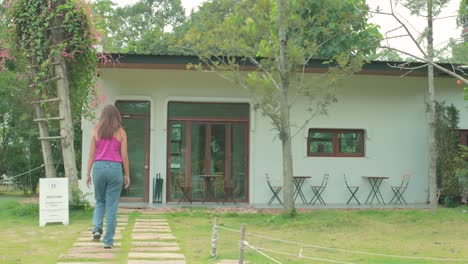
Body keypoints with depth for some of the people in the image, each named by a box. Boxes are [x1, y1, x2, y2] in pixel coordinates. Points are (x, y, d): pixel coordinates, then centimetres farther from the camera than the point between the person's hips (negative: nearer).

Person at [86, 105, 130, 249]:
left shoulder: (96, 131, 4)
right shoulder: (121, 132, 1)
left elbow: (91, 154, 3)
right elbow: (124, 156, 0)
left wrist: (88, 173, 7)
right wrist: (127, 175, 8)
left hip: (99, 167, 1)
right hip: (115, 168, -1)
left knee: (100, 201, 20)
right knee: (112, 205, 3)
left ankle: (97, 228, -3)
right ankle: (108, 240, 3)